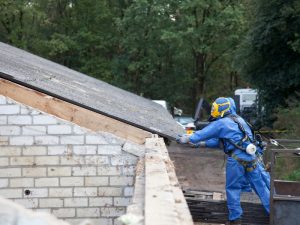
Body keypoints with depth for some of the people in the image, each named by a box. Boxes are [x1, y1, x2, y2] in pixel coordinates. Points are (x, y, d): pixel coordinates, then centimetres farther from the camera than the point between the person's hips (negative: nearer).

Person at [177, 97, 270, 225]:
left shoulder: (220, 123, -2)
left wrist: (188, 139, 20)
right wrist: (201, 144, 29)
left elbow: (203, 133, 6)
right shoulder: (238, 119, 21)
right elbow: (218, 139, 28)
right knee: (260, 186, 11)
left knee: (232, 188, 5)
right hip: (251, 157, 7)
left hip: (237, 158, -7)